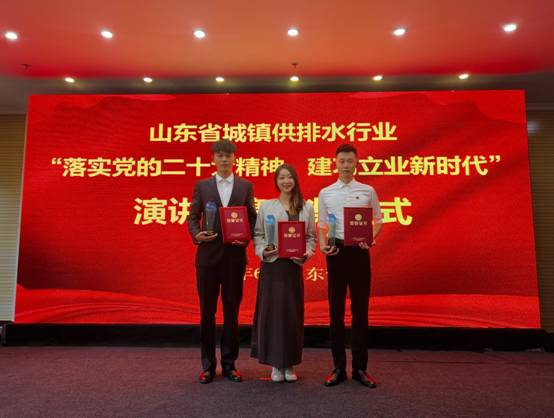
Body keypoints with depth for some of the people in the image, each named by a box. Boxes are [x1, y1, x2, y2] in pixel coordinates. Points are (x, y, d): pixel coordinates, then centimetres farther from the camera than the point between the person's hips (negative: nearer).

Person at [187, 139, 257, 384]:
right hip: (208, 255, 0)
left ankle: (229, 363, 22)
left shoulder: (246, 186, 8)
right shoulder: (201, 186, 7)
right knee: (207, 311, 7)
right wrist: (196, 235, -13)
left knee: (232, 310, 8)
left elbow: (252, 218, 7)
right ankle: (208, 365, 21)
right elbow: (192, 217, 5)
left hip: (235, 255, 0)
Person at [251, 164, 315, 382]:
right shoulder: (266, 205, 4)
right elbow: (258, 234, 2)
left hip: (294, 265, 2)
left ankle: (289, 364, 22)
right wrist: (263, 251, -14)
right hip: (272, 265, -1)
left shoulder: (307, 208, 8)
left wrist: (306, 254, -9)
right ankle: (275, 364, 15)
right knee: (272, 311, 1)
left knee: (292, 312, 7)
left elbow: (311, 236, 7)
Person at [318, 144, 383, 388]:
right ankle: (339, 367, 18)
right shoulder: (325, 193, 7)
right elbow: (322, 224, 10)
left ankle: (360, 367, 18)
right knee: (336, 310, 6)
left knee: (360, 310, 5)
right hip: (336, 251, 1)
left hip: (359, 250, 0)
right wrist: (322, 244, -7)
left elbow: (378, 220, 9)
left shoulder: (368, 191, 5)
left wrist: (372, 238, -9)